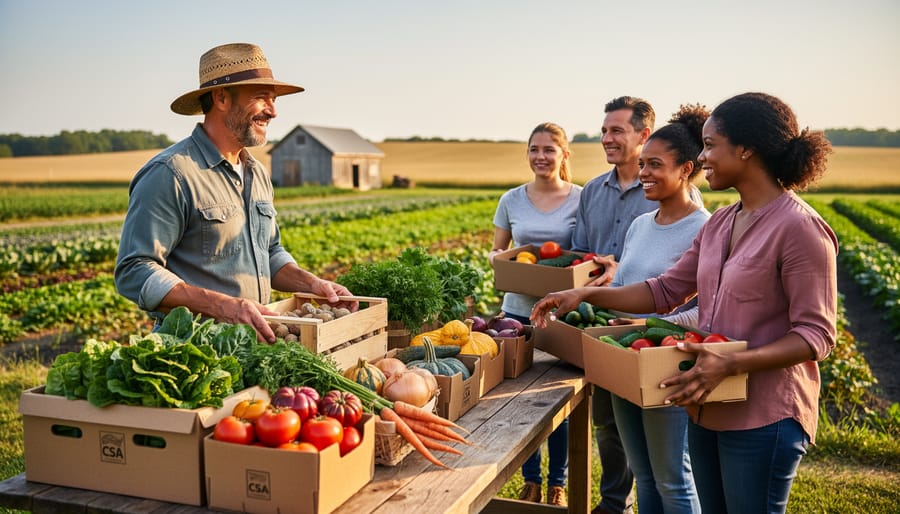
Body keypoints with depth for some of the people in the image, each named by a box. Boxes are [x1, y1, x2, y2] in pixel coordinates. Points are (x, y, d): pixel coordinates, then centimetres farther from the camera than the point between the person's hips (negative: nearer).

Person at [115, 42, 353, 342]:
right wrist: (224, 306, -25)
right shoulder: (169, 175, -11)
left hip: (256, 340, 7)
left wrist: (310, 283, 8)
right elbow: (134, 273, -16)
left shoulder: (257, 174, 16)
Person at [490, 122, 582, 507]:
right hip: (519, 310, 2)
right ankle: (531, 482, 25)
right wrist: (505, 259, -11)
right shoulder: (512, 200, 5)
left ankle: (558, 485, 24)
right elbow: (495, 251, 12)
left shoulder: (580, 199, -1)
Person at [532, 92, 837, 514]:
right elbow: (666, 290, 11)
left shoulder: (799, 228, -16)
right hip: (709, 410, 7)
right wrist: (586, 294, 1)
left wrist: (731, 364, -29)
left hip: (763, 418, -7)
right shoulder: (720, 223, 9)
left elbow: (817, 335, -17)